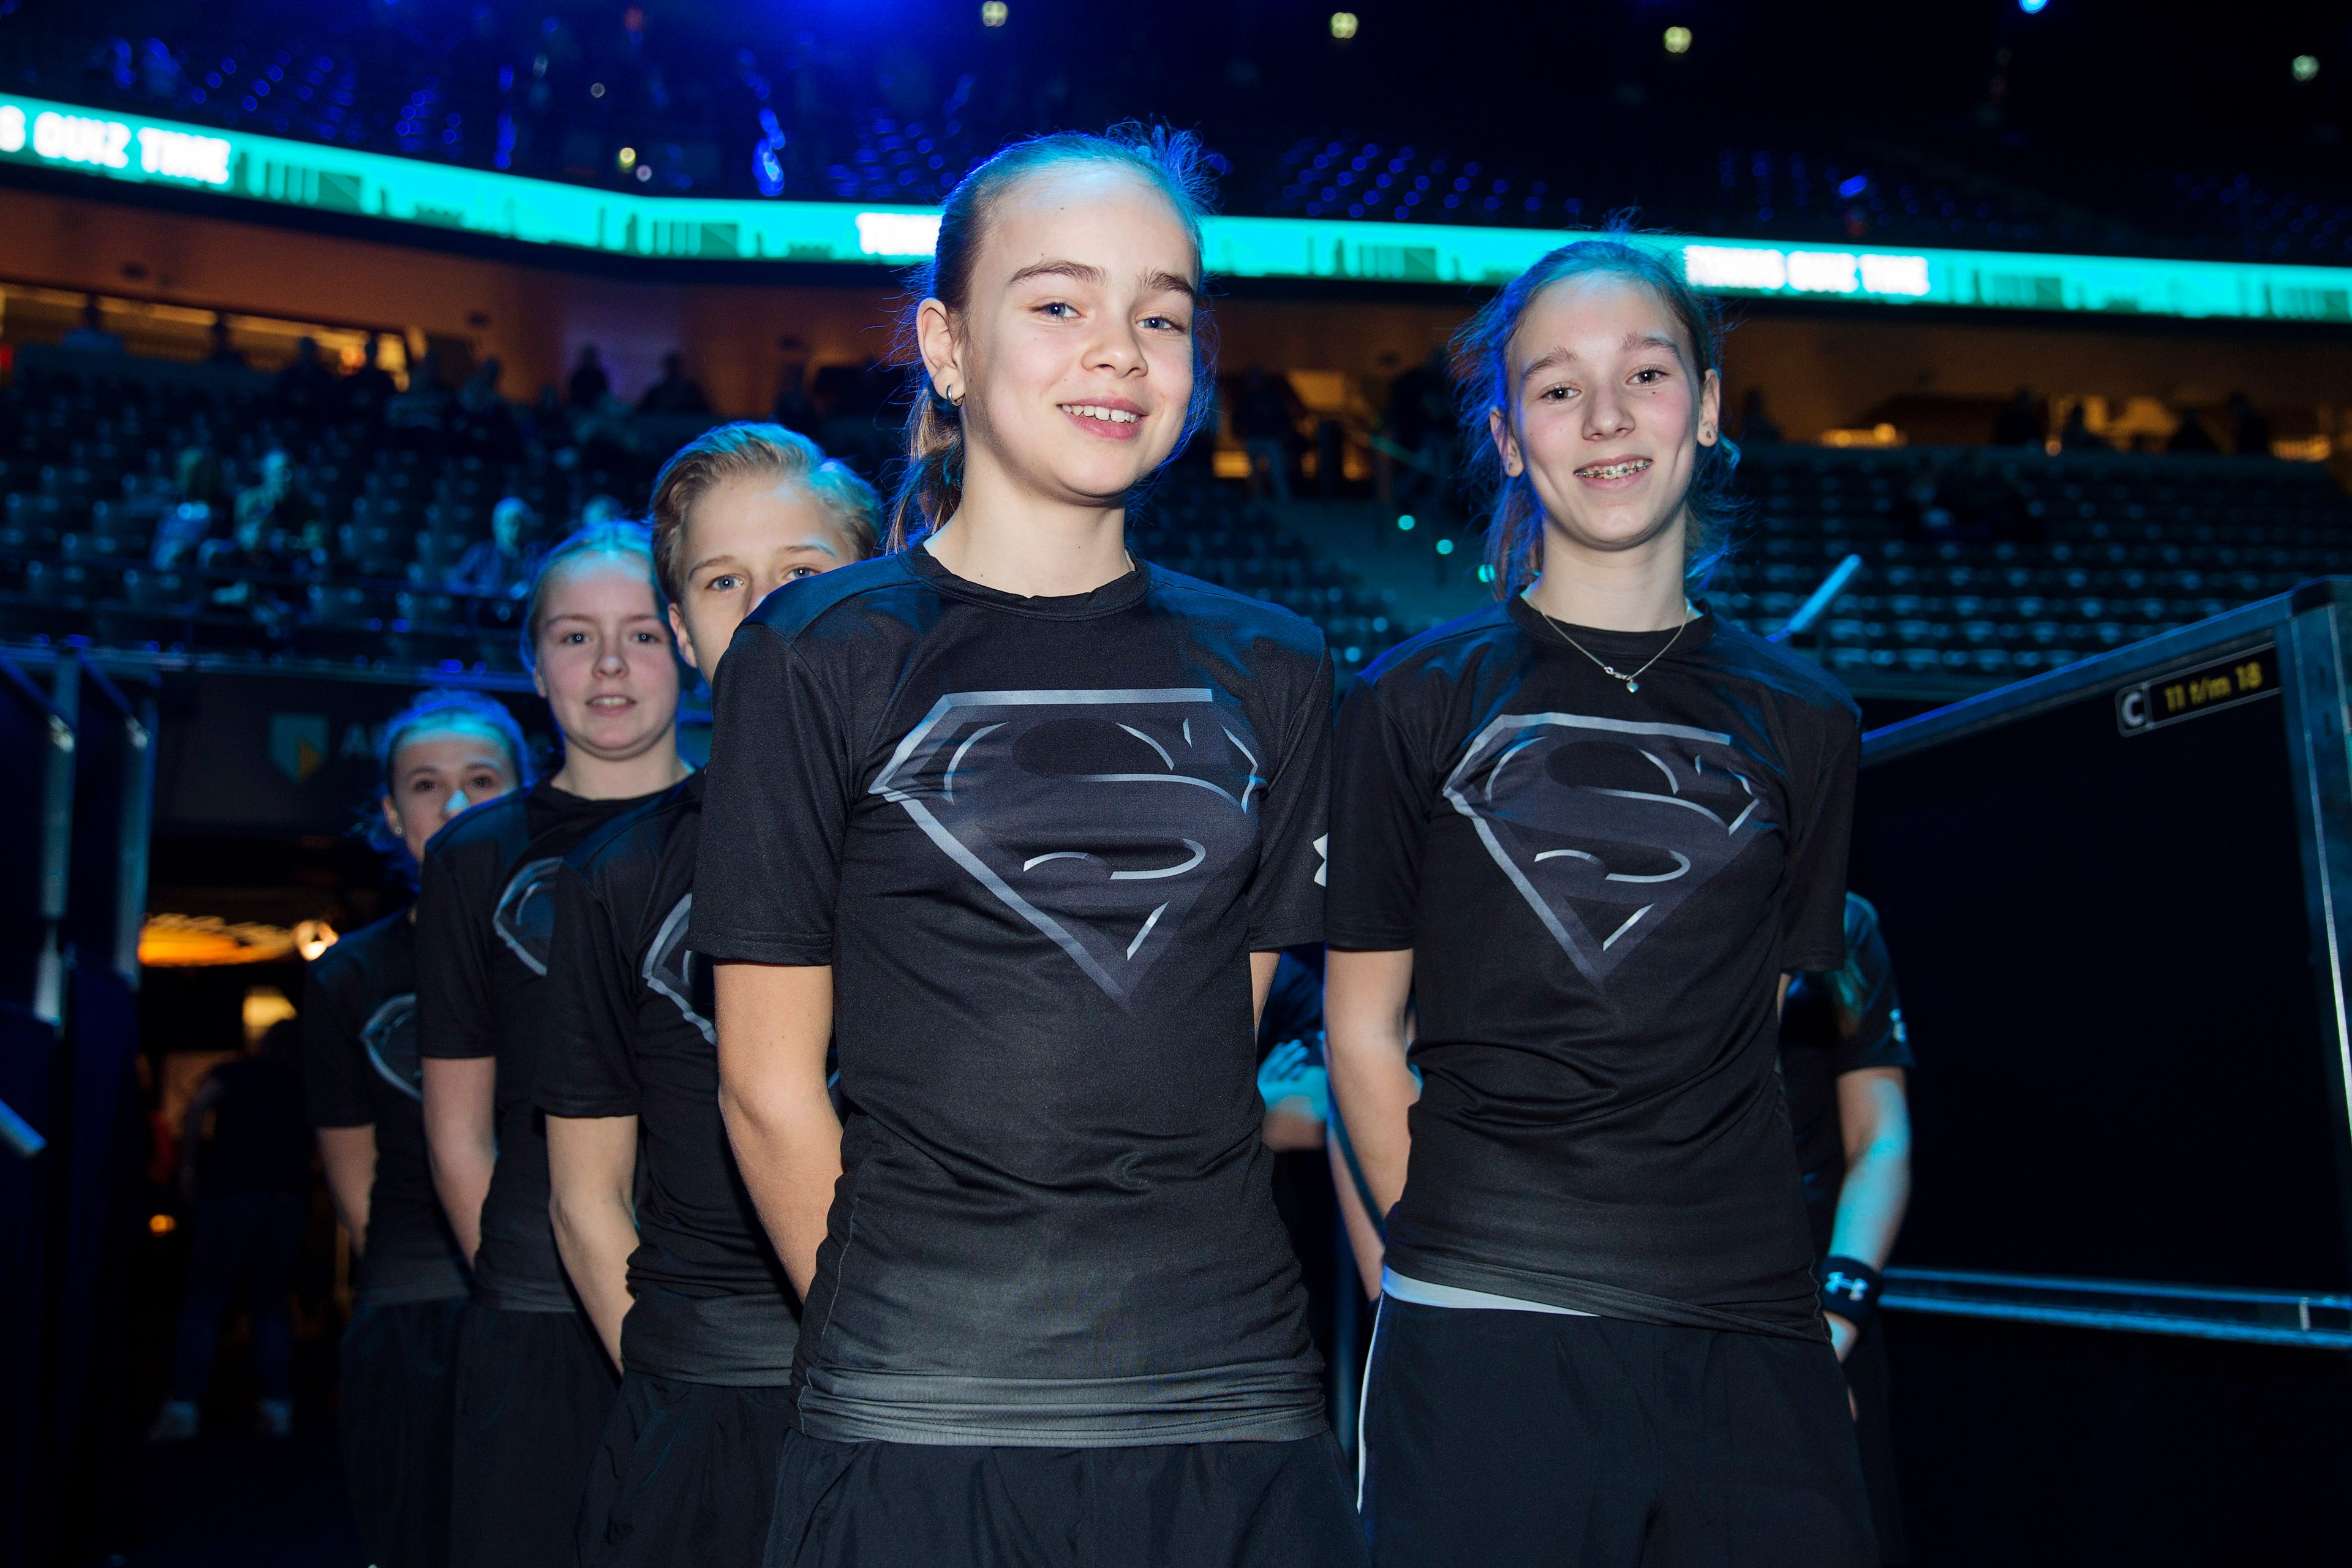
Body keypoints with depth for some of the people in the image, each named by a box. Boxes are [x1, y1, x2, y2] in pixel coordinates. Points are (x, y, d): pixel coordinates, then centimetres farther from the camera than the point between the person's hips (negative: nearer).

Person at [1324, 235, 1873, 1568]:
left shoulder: (1802, 723, 10)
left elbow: (1750, 1034, 12)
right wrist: (1458, 1252, -3)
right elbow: (1364, 1029, 4)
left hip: (1747, 1333, 2)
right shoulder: (1419, 698, 3)